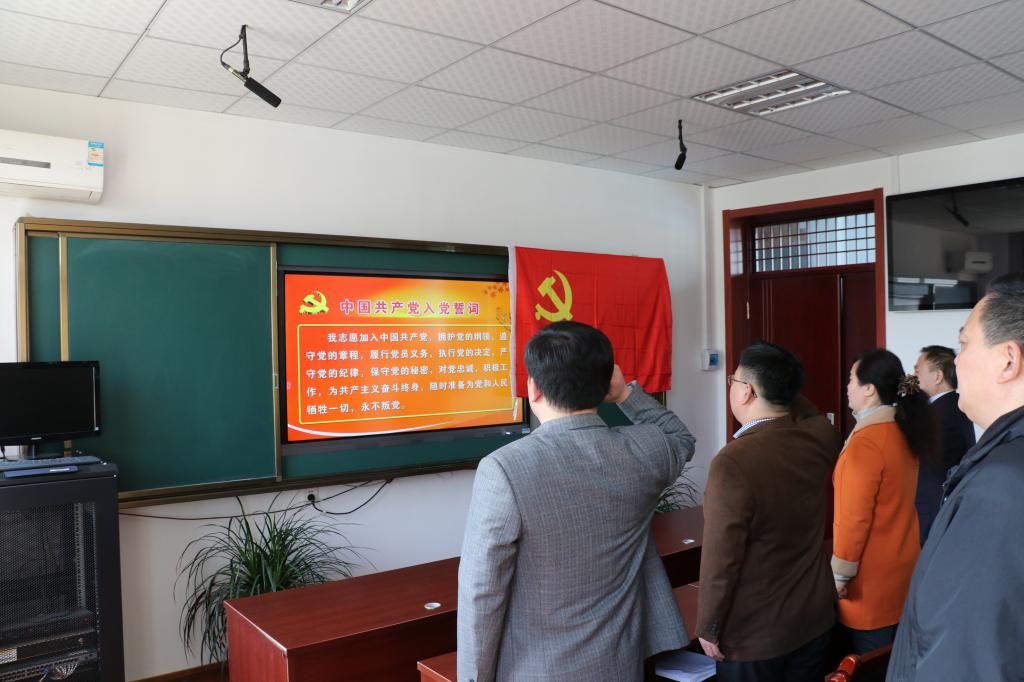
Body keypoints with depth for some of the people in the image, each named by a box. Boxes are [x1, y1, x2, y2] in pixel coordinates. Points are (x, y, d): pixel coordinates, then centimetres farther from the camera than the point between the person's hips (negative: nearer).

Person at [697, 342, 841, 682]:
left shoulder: (733, 463, -28)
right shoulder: (822, 437, -9)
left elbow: (721, 558, -23)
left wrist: (708, 627, -10)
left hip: (753, 632, -6)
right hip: (815, 616, 6)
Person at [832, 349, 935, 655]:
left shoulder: (865, 442, -22)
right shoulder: (903, 432, 4)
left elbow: (855, 518, -21)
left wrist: (840, 573, -13)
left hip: (873, 575, -8)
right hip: (901, 564, 8)